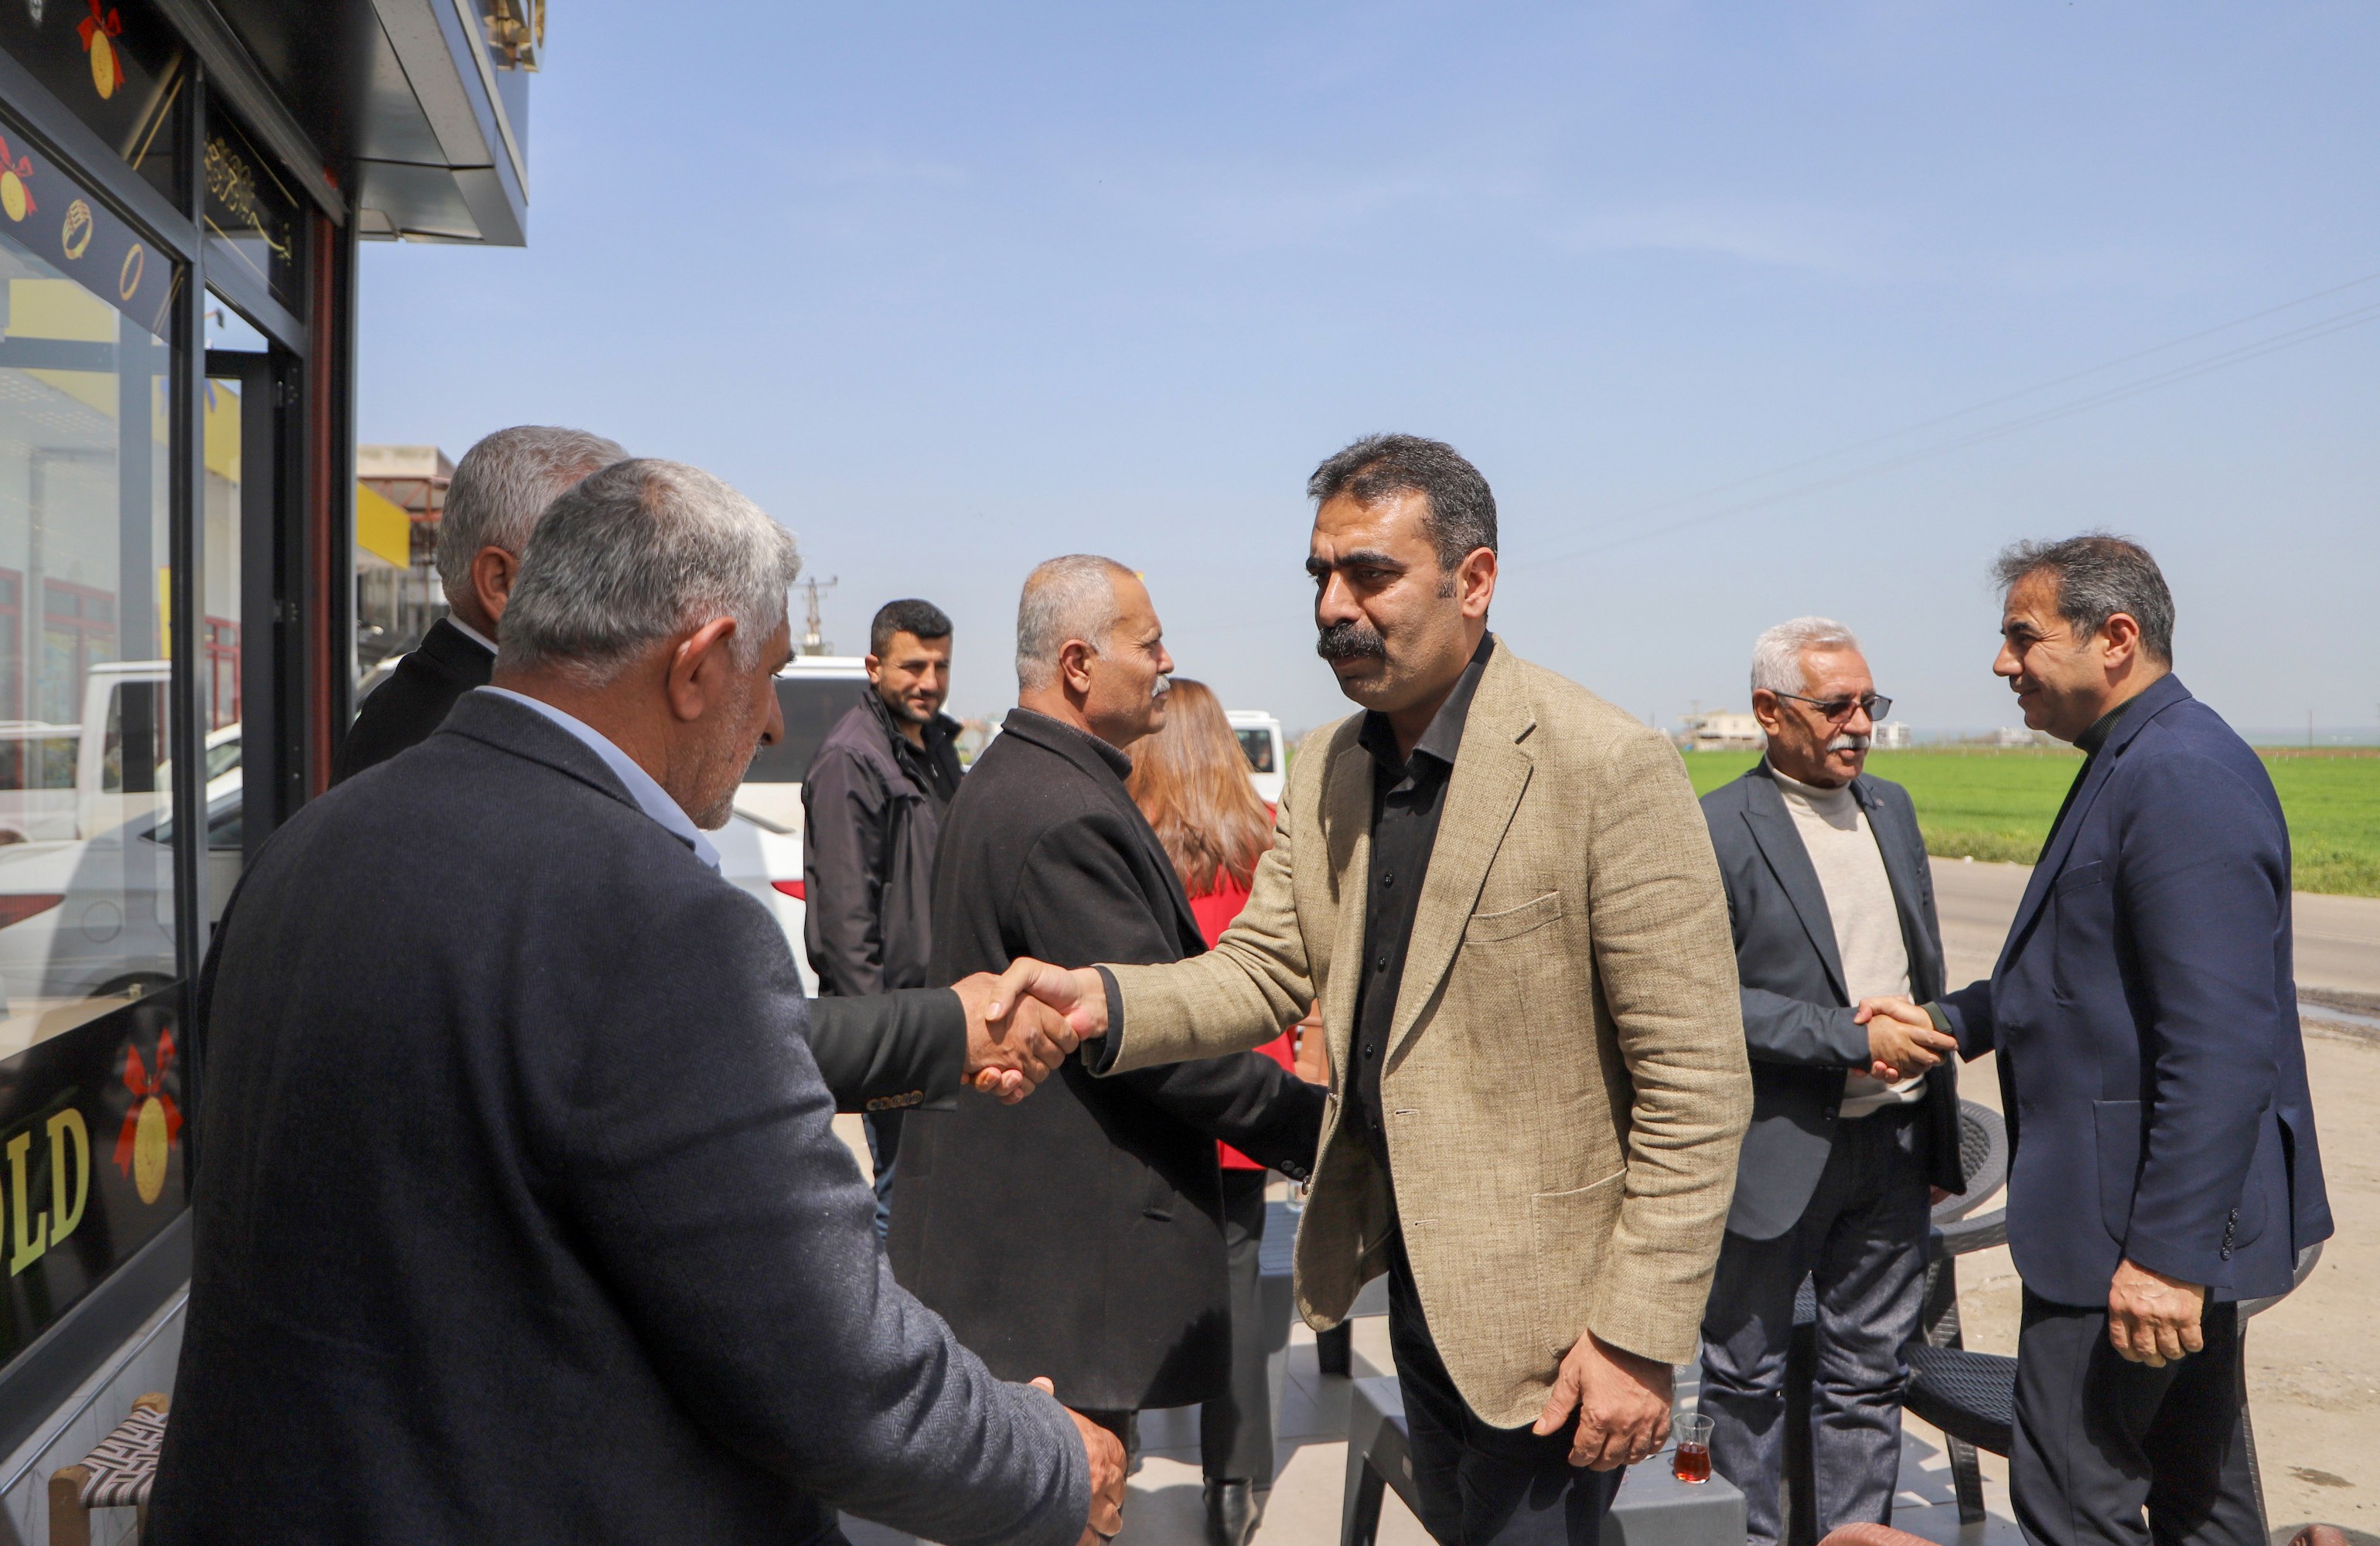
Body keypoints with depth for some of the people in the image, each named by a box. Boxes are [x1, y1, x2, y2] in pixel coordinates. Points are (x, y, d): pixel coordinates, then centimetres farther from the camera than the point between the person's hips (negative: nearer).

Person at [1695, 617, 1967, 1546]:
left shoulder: (1892, 807, 10)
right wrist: (1851, 1041, -19)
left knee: (1870, 1371, 16)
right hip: (1777, 1153, -5)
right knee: (1746, 1375, 10)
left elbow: (1927, 972, 17)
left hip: (1893, 1147, 6)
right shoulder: (1715, 829, -12)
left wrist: (1938, 1135, 16)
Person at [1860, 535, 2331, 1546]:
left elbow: (2223, 1045, -27)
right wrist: (1949, 1019, 9)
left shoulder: (2183, 777, -21)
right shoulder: (2138, 764, 11)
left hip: (2134, 1225, -10)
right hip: (2177, 1213, 10)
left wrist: (2166, 1251, -26)